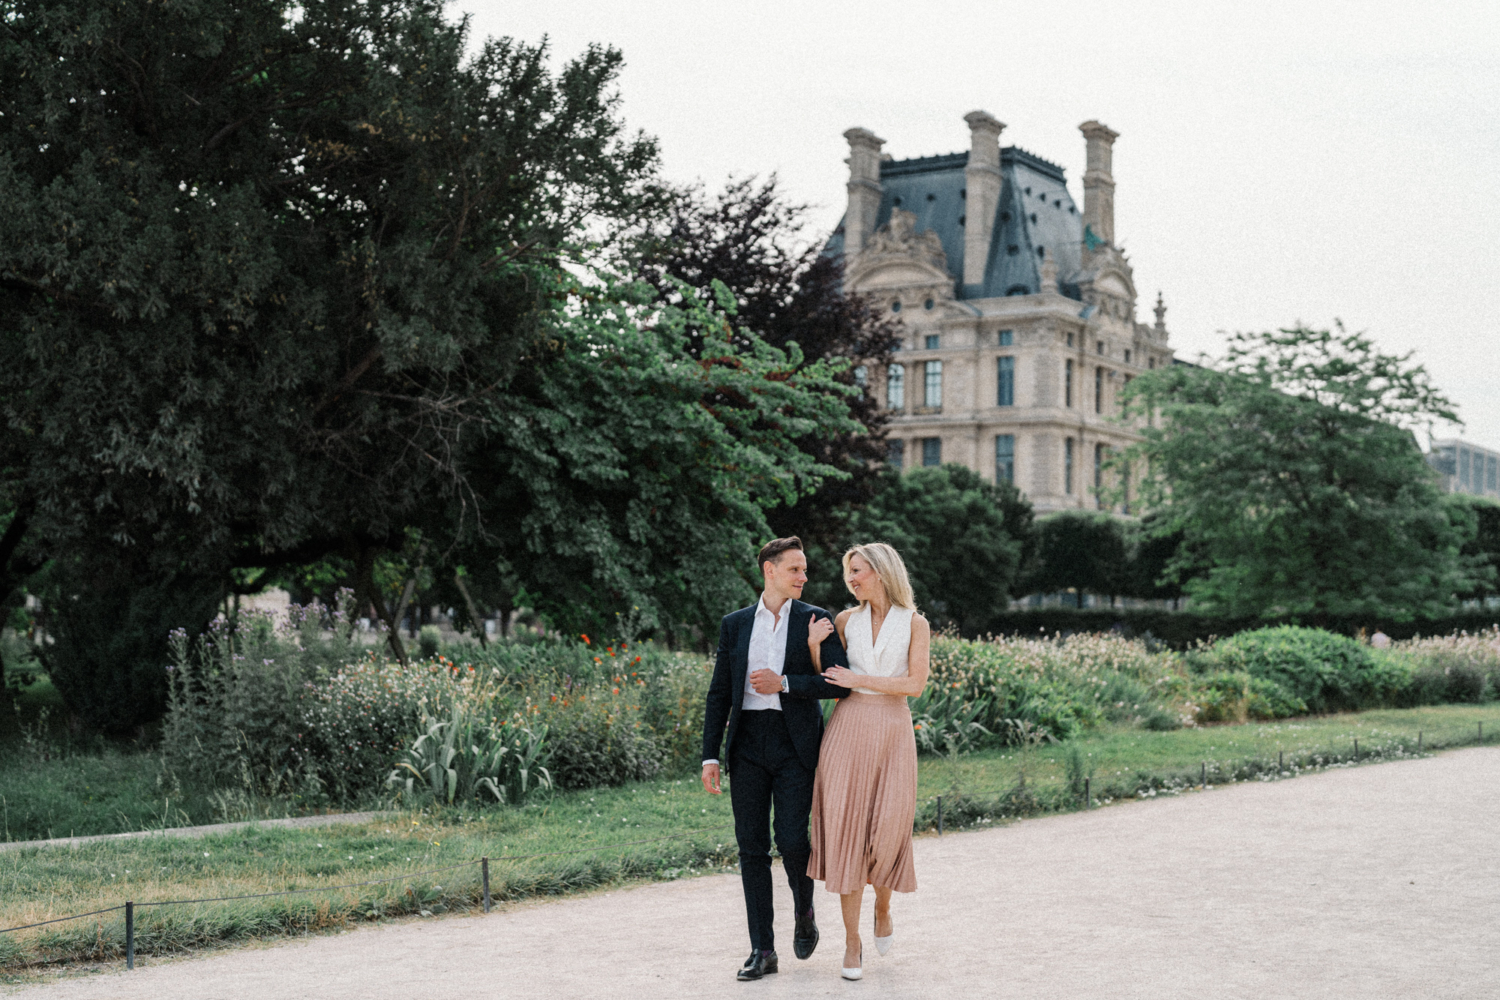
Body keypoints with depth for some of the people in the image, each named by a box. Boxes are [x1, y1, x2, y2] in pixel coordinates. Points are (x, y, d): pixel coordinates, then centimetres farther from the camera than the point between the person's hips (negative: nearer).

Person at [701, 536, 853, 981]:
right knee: (752, 847, 2)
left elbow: (841, 683, -5)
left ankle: (804, 913, 23)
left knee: (791, 841, -8)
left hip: (796, 744, -2)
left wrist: (784, 683, -13)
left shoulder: (816, 620, 3)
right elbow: (719, 693, 10)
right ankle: (762, 950, 9)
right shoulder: (734, 624, 10)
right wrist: (710, 755, 4)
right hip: (748, 744, 2)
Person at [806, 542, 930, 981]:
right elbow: (825, 682, 11)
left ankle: (883, 905, 29)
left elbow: (915, 684, -9)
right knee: (847, 828, -4)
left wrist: (857, 680, -10)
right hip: (849, 727, 1)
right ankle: (852, 940, 3)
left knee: (888, 828, -4)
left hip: (893, 730, -1)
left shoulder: (915, 624, 1)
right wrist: (813, 646, -6)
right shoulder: (846, 620, 8)